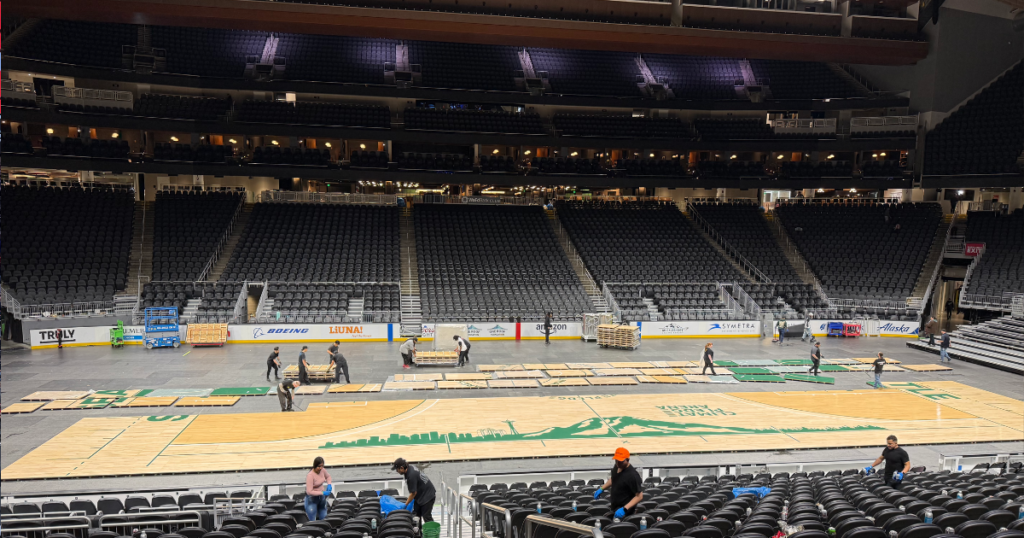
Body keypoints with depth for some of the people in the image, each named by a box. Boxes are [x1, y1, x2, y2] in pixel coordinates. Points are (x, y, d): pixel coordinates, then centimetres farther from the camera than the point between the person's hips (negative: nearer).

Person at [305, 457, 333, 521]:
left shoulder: (322, 470, -7)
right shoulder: (310, 475, -26)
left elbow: (328, 476, 17)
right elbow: (309, 492, -28)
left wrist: (329, 484, -3)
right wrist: (323, 493, -31)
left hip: (322, 497, 7)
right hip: (312, 499, -6)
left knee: (323, 519, 12)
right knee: (313, 522, -5)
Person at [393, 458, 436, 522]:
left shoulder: (411, 475, -30)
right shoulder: (409, 468, -2)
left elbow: (413, 493, -23)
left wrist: (406, 504, -13)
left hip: (427, 495, -9)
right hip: (420, 494, 9)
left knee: (426, 516, -5)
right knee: (416, 514, 11)